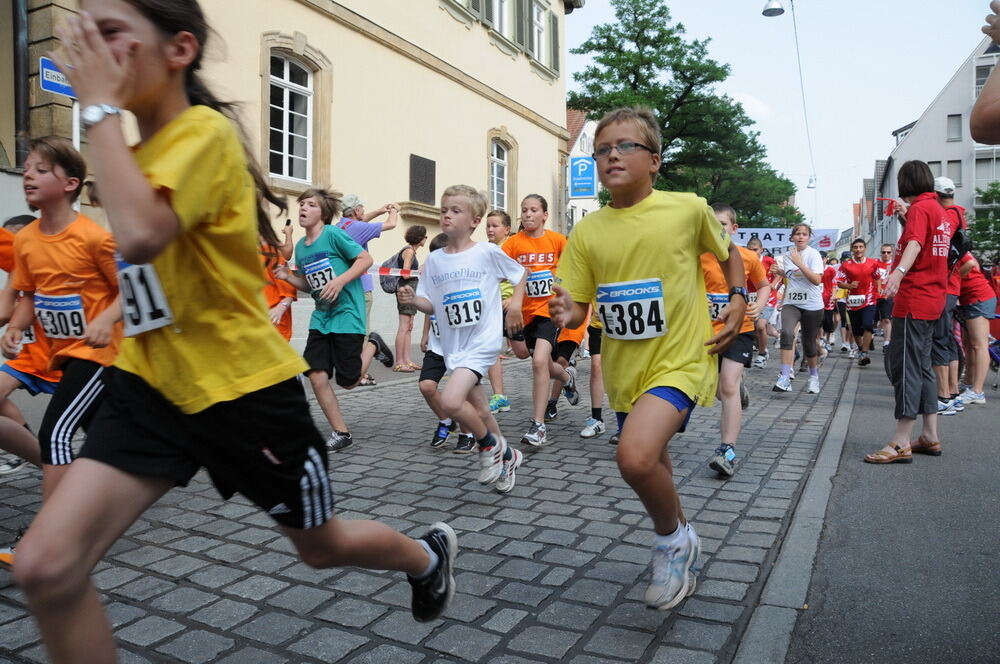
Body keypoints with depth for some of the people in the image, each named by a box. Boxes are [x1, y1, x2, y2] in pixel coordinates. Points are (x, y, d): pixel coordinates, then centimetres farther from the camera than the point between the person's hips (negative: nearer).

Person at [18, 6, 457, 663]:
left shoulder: (205, 133, -16)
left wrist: (100, 105, -25)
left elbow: (141, 235, -36)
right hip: (152, 383, 7)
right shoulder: (141, 148, 9)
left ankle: (431, 553, 47)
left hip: (245, 387, -7)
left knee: (321, 543, 15)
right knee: (45, 566, -7)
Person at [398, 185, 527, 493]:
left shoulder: (487, 252, -6)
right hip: (452, 346, 5)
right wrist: (412, 300, -13)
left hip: (482, 342, -5)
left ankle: (489, 444, 4)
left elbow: (521, 273, 8)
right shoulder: (434, 260, 5)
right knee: (477, 411, 15)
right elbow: (431, 305, 7)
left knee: (451, 401, -23)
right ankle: (506, 455, 40)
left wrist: (516, 302, -6)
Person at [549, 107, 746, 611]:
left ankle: (672, 540, 6)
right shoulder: (587, 232, -1)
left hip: (679, 360, -4)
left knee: (635, 456, -27)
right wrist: (565, 312, -23)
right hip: (624, 370, 4)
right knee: (654, 473, 20)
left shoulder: (688, 209, -7)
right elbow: (577, 308, -1)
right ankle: (679, 557, 48)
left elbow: (727, 252, 12)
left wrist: (737, 298, -3)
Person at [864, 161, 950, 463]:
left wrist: (899, 271, -44)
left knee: (903, 365, -11)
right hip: (931, 298, 10)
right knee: (921, 365, 14)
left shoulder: (919, 208, -10)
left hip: (913, 299, -10)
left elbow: (914, 243, -28)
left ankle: (901, 444, -12)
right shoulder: (938, 209, 18)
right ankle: (930, 437, 20)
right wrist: (906, 216, 32)